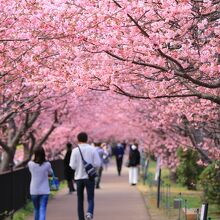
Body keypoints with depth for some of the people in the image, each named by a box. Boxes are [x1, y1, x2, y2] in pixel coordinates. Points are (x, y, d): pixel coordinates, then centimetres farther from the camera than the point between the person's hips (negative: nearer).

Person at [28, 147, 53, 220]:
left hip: (34, 191, 2)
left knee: (36, 209, 19)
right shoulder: (47, 164, -11)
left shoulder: (30, 164, -7)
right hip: (44, 191, -2)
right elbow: (50, 173, 8)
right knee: (42, 209, -7)